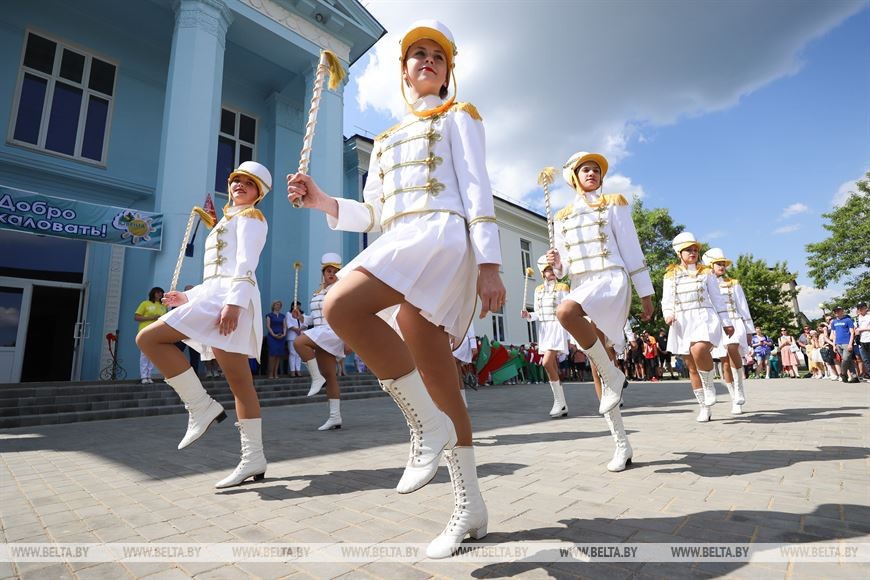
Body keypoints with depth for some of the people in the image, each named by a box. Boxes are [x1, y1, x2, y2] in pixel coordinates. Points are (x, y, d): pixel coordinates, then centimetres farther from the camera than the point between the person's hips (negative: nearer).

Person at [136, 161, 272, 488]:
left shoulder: (250, 216, 7)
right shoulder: (229, 221, 33)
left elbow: (246, 263, -11)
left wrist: (234, 301, -23)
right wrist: (188, 297, 23)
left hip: (229, 296, -9)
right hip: (214, 294, 9)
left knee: (149, 338, -12)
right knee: (240, 383, 1)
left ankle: (201, 407, -12)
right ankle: (253, 460, 1)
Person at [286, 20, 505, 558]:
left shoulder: (458, 116, 17)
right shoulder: (386, 139, 32)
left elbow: (477, 191, 1)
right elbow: (371, 214, 25)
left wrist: (489, 263, -11)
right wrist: (321, 201, 8)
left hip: (441, 235, -6)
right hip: (398, 242, 6)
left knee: (343, 305, -29)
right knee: (437, 380, 1)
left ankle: (428, 426, -16)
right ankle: (470, 508, 12)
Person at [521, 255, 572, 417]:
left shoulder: (562, 288, -1)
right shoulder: (538, 290, 13)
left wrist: (571, 337, -10)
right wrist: (528, 315, -6)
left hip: (557, 328, -6)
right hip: (543, 329, 6)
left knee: (547, 363, -20)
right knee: (552, 368, 6)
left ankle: (559, 401, -5)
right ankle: (562, 406, 16)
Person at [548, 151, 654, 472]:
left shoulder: (613, 204, 11)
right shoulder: (562, 217, 20)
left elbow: (631, 250, 5)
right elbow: (562, 265, 18)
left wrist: (645, 293, 1)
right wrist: (554, 264, -6)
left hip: (612, 280, -4)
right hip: (581, 287, 5)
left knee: (566, 311, -36)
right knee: (596, 367, 0)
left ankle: (613, 375, -16)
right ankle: (621, 444, 10)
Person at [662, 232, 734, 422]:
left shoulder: (706, 273, 10)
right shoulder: (670, 275, 11)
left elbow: (717, 299, 10)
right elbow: (666, 301, 10)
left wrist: (726, 322, 6)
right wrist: (668, 314, -11)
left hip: (704, 318, -2)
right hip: (682, 323, 2)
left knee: (699, 350, -31)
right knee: (692, 367, 4)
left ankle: (709, 386, -4)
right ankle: (704, 408, 16)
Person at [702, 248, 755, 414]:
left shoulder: (733, 284, 9)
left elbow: (743, 308, 9)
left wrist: (749, 331, 6)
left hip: (735, 324, -1)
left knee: (733, 349, -32)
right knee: (726, 364, 1)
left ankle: (740, 390, -18)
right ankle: (736, 402, 13)